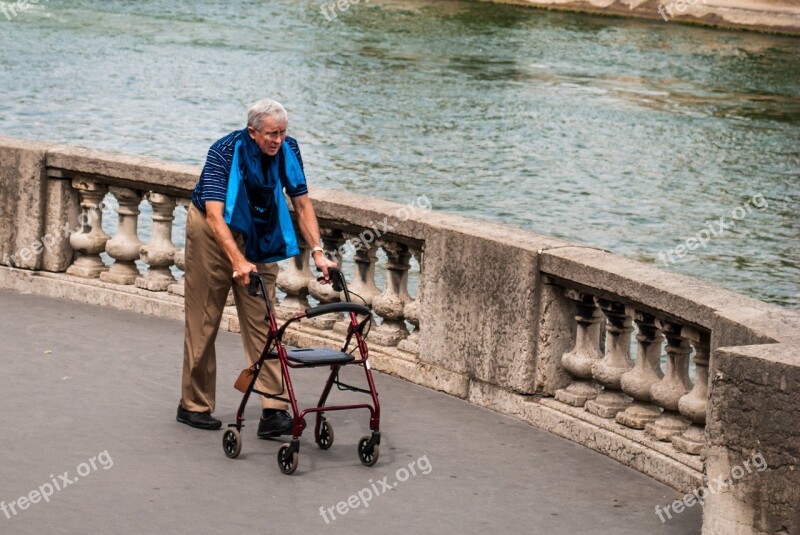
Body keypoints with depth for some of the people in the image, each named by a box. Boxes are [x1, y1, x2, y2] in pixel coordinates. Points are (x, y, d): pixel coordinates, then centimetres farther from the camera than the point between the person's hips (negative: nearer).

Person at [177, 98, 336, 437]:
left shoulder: (288, 149, -14)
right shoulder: (224, 152, -28)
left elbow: (302, 203, -8)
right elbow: (214, 215, -36)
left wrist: (317, 252, -18)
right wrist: (238, 261, -46)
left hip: (257, 236, 4)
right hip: (213, 231, -4)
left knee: (262, 321, -3)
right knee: (204, 320, 1)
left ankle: (274, 411, -8)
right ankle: (194, 406, 14)